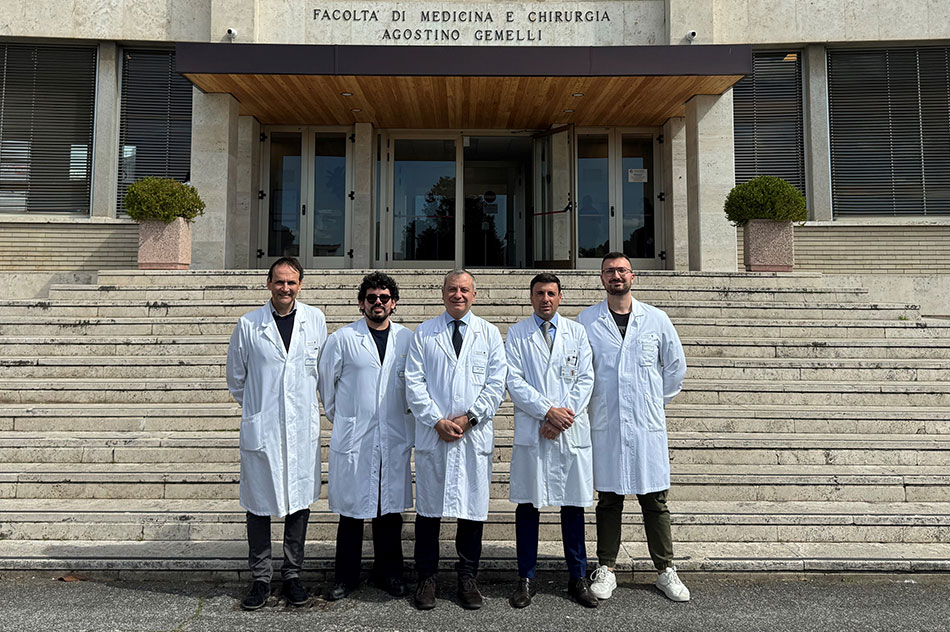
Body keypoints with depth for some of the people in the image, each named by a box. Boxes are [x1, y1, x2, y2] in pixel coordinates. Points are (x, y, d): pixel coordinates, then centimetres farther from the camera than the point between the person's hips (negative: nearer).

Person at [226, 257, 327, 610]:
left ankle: (292, 575, 24)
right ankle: (261, 579, 21)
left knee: (299, 502, 9)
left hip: (303, 427, 2)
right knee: (259, 505, 6)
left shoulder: (315, 319, 4)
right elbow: (236, 378, 11)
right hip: (261, 427, -1)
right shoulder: (248, 325, -1)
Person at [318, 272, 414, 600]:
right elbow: (326, 382, 8)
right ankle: (346, 576, 20)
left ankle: (388, 572, 25)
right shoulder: (342, 338, 0)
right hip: (353, 438, -2)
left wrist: (410, 429, 12)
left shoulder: (408, 340, 7)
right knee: (351, 510, 5)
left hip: (395, 440, 2)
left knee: (390, 509, 10)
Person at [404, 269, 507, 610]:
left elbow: (496, 383, 2)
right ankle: (426, 578, 19)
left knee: (473, 508, 6)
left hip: (475, 434, 1)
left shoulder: (489, 333, 9)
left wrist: (469, 418, -9)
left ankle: (467, 578, 21)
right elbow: (414, 383, 1)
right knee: (428, 508, 6)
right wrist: (438, 421, -9)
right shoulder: (423, 334, 8)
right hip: (432, 433, 0)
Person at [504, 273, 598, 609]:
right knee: (527, 505, 4)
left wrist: (564, 416, -8)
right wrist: (548, 411, -13)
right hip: (531, 432, -1)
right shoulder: (516, 334, 6)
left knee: (574, 506, 8)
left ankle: (578, 578, 21)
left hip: (572, 431, 1)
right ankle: (526, 579, 17)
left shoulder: (577, 332, 10)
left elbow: (585, 380, 4)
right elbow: (514, 381, -3)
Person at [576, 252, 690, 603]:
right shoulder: (586, 321, 2)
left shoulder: (657, 319, 3)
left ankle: (665, 570, 21)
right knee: (608, 500, 8)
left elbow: (676, 365, 14)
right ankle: (606, 569, 21)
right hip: (605, 425, 0)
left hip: (648, 425, 1)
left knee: (655, 501, 7)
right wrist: (588, 403, 6)